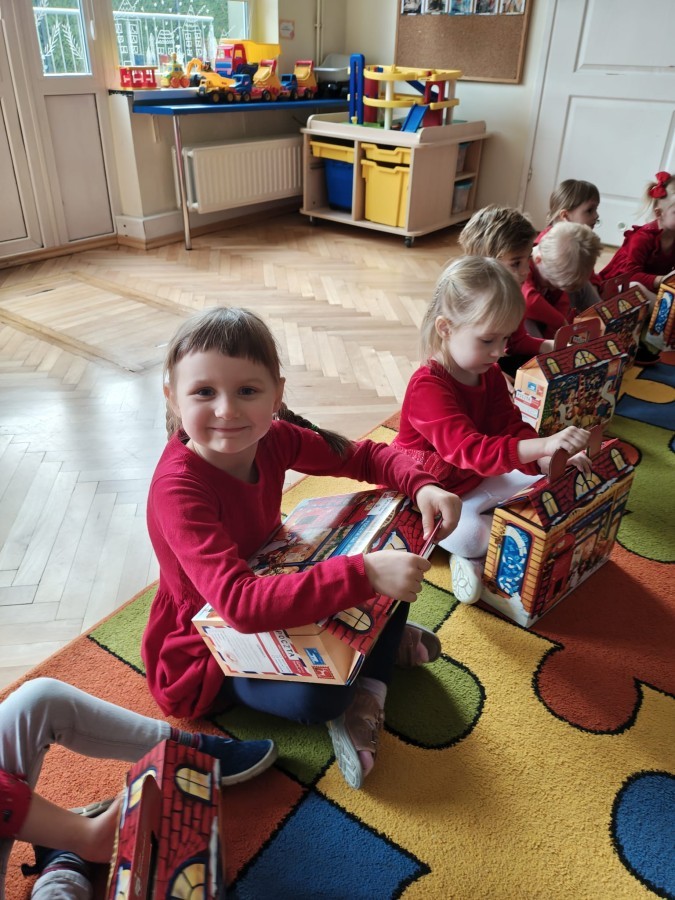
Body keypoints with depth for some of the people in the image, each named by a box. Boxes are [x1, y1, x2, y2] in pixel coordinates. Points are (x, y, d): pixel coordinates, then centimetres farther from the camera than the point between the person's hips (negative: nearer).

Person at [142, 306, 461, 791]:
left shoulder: (273, 439, -14)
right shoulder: (179, 489, -33)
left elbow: (365, 456, -2)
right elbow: (240, 603, -44)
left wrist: (422, 486, -22)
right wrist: (364, 574, -49)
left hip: (273, 589, 7)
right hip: (207, 650, -6)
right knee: (320, 692, -33)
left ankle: (370, 691, 0)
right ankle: (382, 645, 0)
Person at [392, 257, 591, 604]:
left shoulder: (490, 374, -1)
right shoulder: (428, 387, -30)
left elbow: (512, 427, -4)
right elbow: (469, 449, -41)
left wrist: (551, 461, -24)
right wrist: (543, 445, -53)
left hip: (474, 482, 9)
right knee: (467, 536, -35)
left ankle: (475, 555, -3)